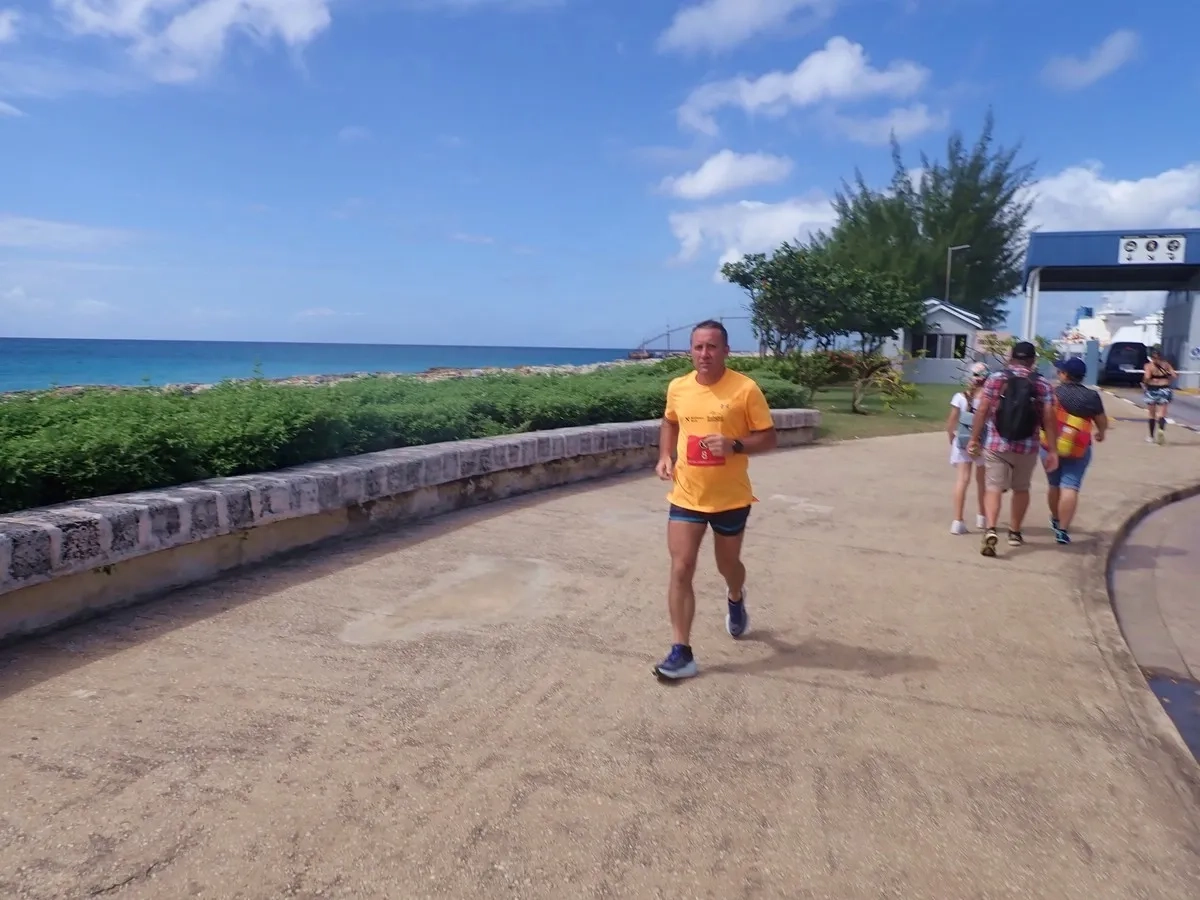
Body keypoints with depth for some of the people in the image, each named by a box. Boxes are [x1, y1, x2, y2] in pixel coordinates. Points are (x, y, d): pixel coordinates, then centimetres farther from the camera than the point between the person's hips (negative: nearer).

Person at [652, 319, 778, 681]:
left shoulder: (746, 389, -13)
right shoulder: (677, 388, -1)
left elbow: (769, 437, -8)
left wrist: (735, 445, -26)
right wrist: (665, 456, 2)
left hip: (731, 498, -2)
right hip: (686, 497, 2)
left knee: (728, 564, 18)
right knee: (680, 570, -5)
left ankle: (735, 599, 55)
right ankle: (682, 652, 3)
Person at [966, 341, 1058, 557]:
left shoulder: (996, 378, -1)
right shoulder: (1042, 384, 0)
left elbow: (982, 411, -4)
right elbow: (1048, 419, -3)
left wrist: (974, 438, 3)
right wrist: (1052, 450, 1)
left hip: (995, 444, -1)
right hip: (1027, 447, 1)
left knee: (994, 487, -1)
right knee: (1021, 489, 18)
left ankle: (990, 530, -22)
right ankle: (1014, 533, 28)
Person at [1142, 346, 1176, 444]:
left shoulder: (1148, 365, -6)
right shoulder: (1166, 365, 3)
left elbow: (1147, 377, -21)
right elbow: (1174, 375, -4)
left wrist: (1144, 384, -3)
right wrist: (1167, 382, 13)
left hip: (1152, 389, -1)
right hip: (1164, 390, 1)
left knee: (1151, 414, 12)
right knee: (1162, 414, 1)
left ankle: (1152, 437, 19)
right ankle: (1162, 429, -30)